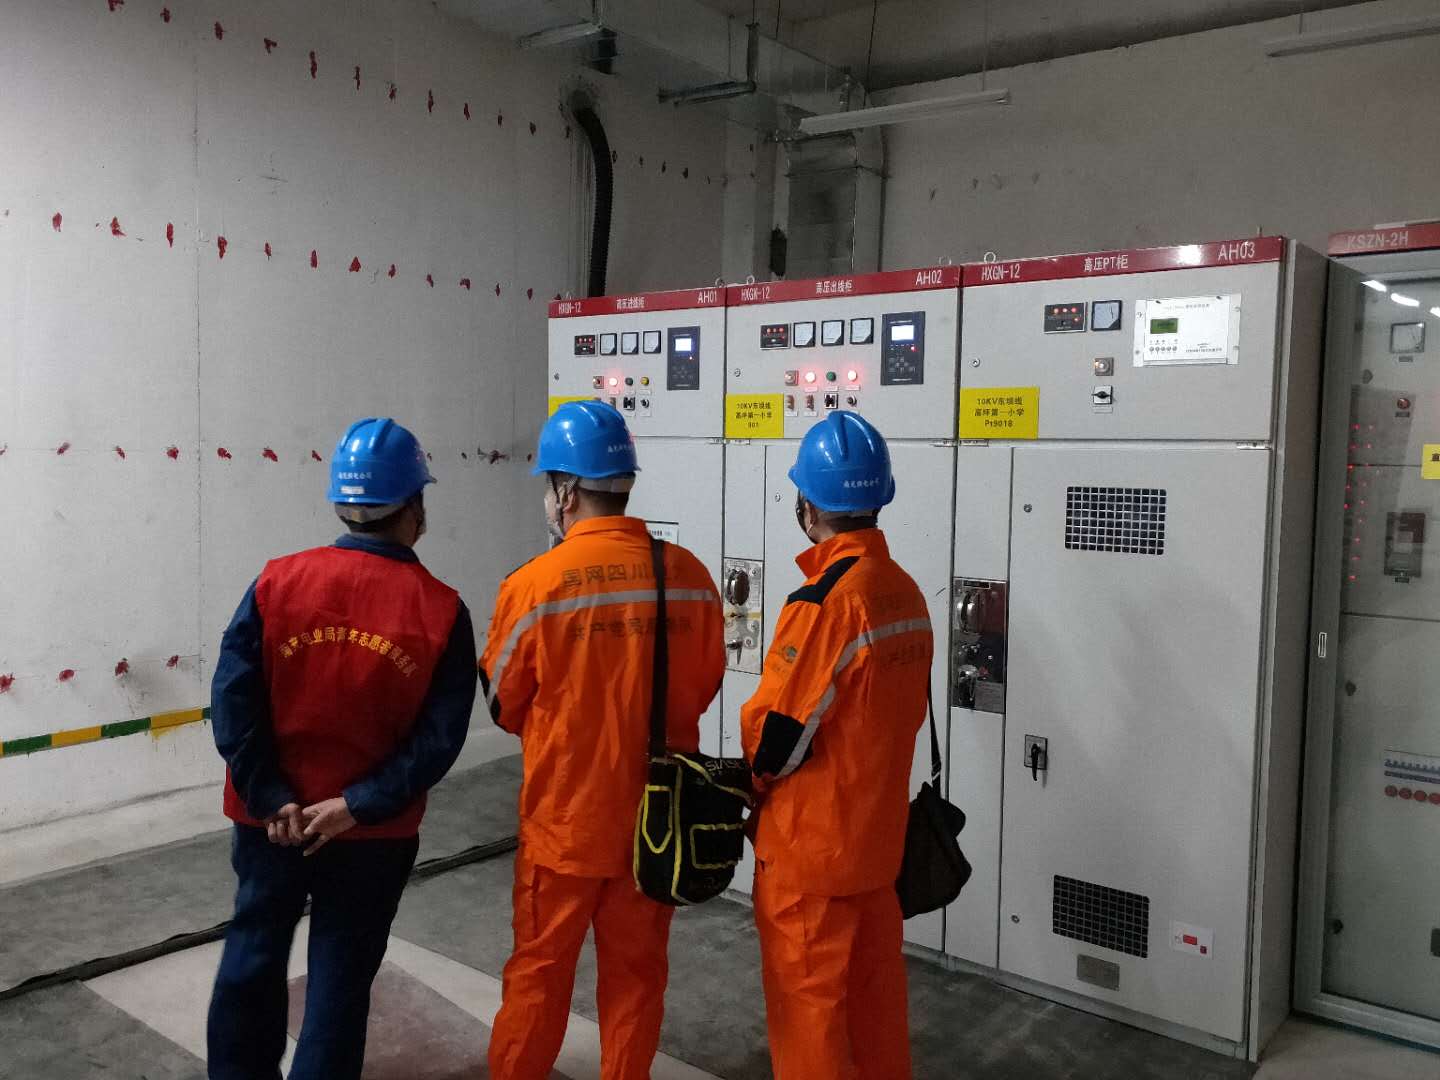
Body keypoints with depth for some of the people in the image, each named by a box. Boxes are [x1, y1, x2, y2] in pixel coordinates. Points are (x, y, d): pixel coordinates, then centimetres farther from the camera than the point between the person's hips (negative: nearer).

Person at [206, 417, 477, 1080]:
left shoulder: (277, 583, -9)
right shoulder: (440, 611, -12)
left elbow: (232, 700, -12)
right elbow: (439, 736, -16)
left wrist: (271, 799, -9)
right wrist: (358, 806, -13)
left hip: (271, 819, 2)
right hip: (376, 832, -2)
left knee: (254, 950, 23)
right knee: (341, 973, 14)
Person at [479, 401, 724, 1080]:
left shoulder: (534, 585, -17)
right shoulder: (687, 575, -9)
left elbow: (504, 706, -3)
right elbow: (704, 687, 3)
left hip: (564, 817, -2)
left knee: (538, 974, 16)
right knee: (636, 973, 18)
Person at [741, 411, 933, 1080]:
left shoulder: (824, 602, -23)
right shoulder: (906, 592, 0)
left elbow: (774, 731, -19)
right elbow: (906, 712, 7)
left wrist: (757, 777, 1)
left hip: (808, 843, -7)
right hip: (879, 831, 7)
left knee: (807, 998, 9)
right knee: (875, 984, 21)